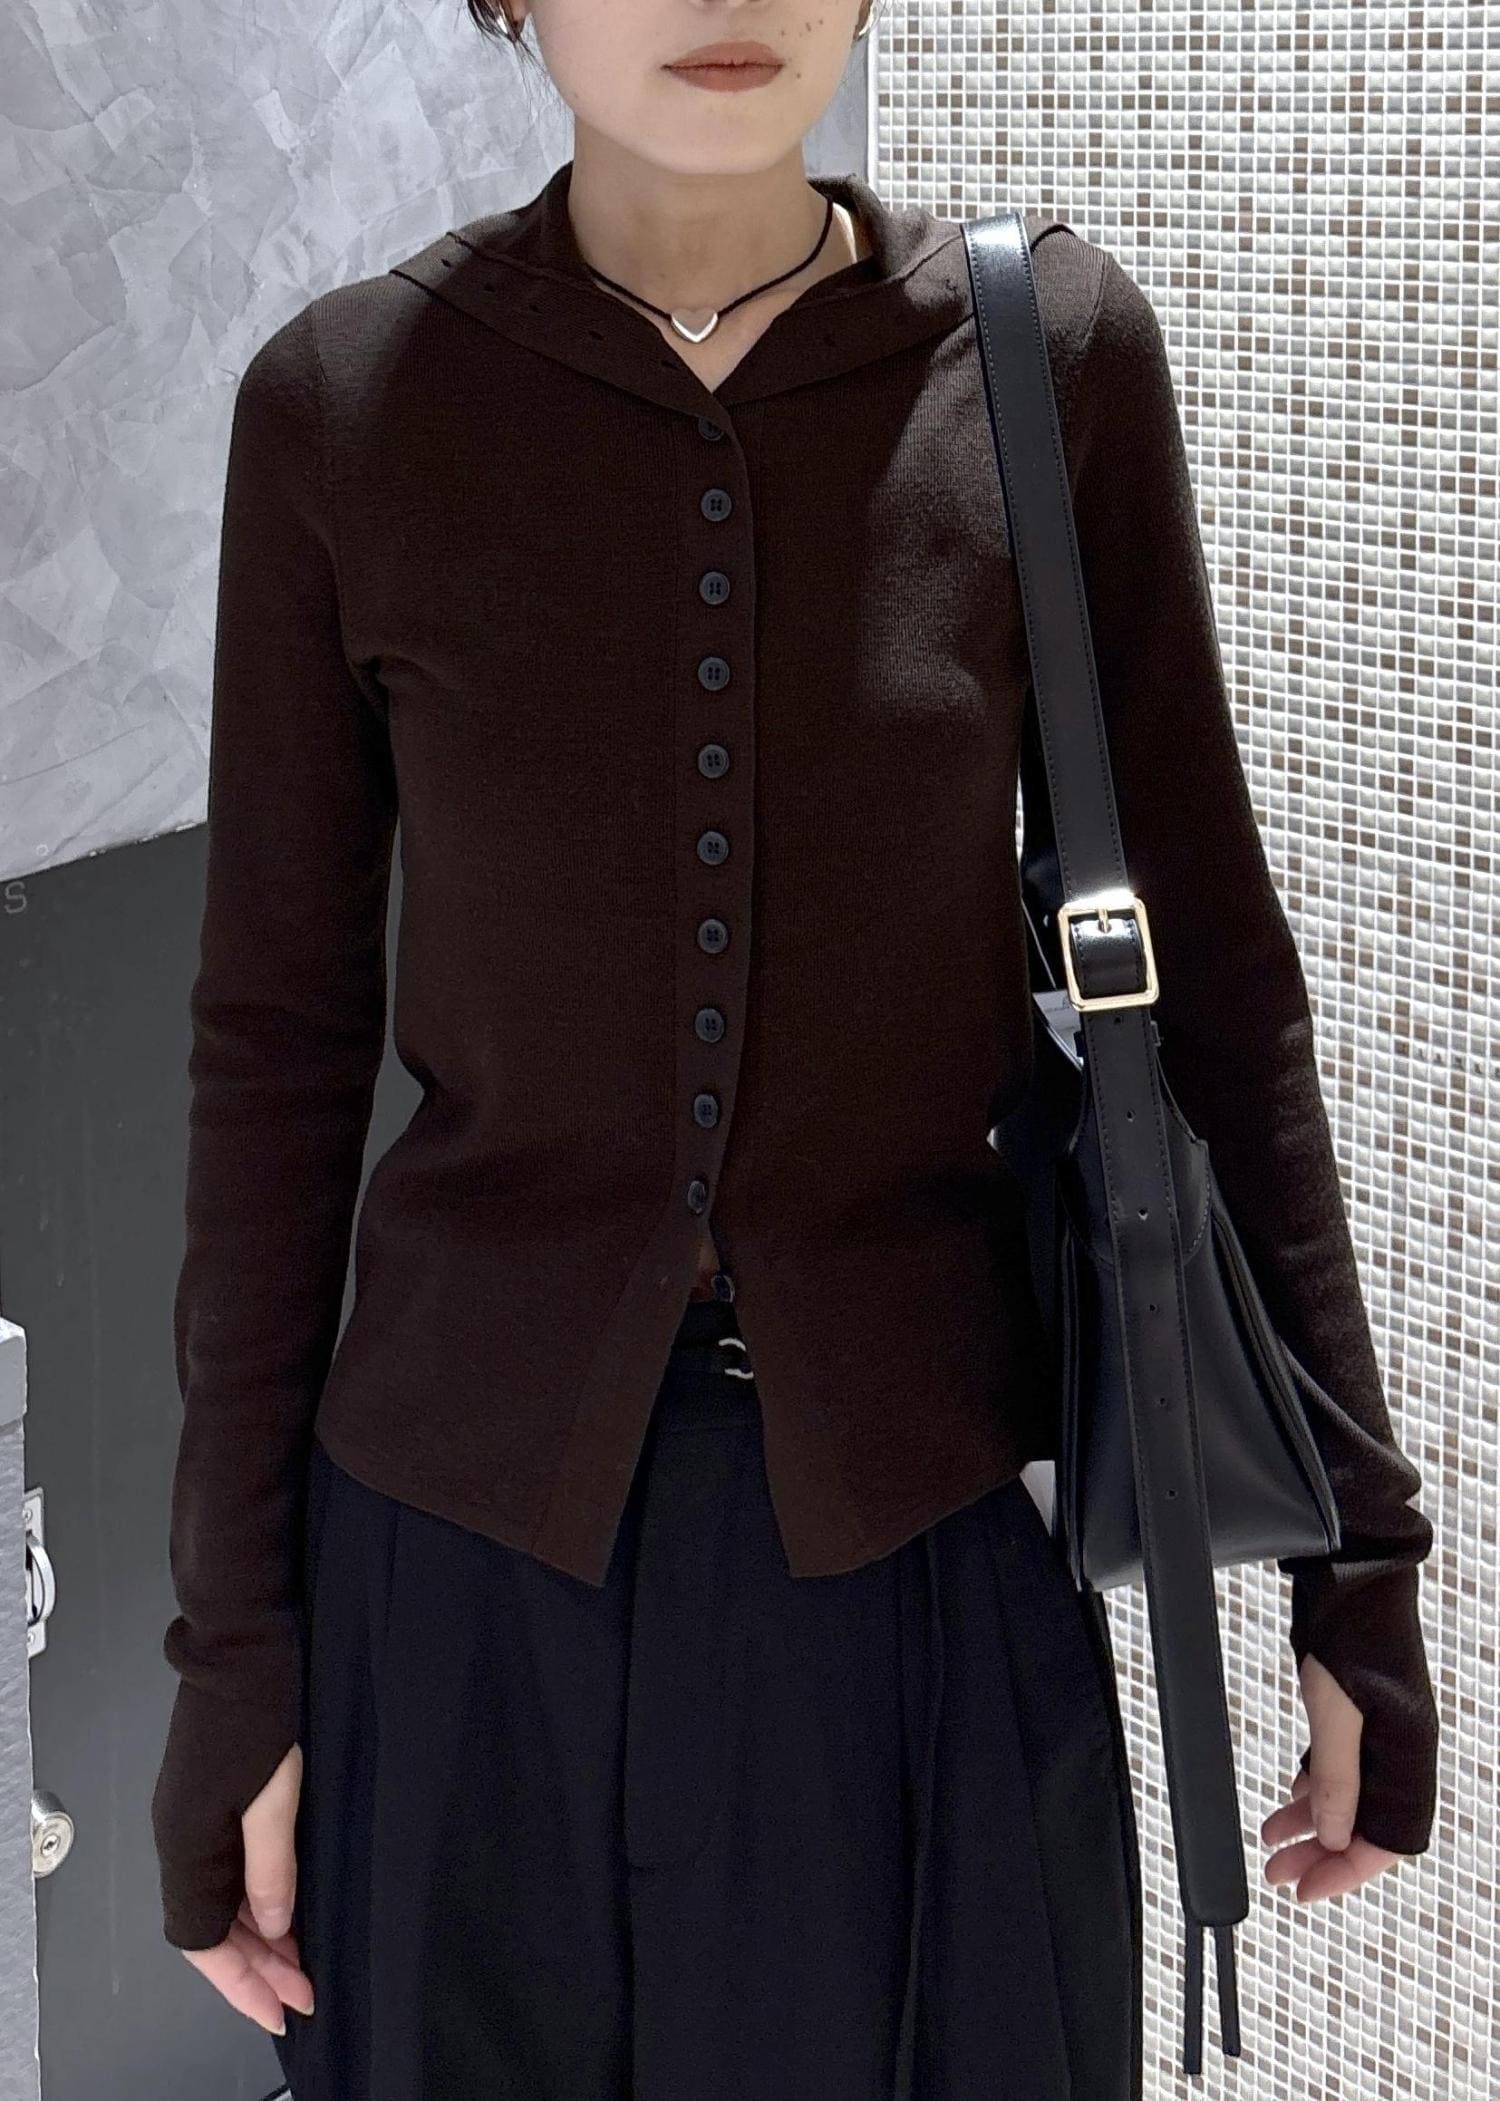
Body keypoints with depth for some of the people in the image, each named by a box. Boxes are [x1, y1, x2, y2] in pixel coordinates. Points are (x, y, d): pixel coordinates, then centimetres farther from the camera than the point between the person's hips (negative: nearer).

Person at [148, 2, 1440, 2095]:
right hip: (475, 1530, 0)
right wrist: (234, 1647, -1)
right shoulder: (345, 406, -6)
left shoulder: (1054, 353, -6)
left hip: (924, 1525, 0)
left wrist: (1359, 1551, 0)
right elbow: (280, 1038, -1)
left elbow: (1209, 962, 0)